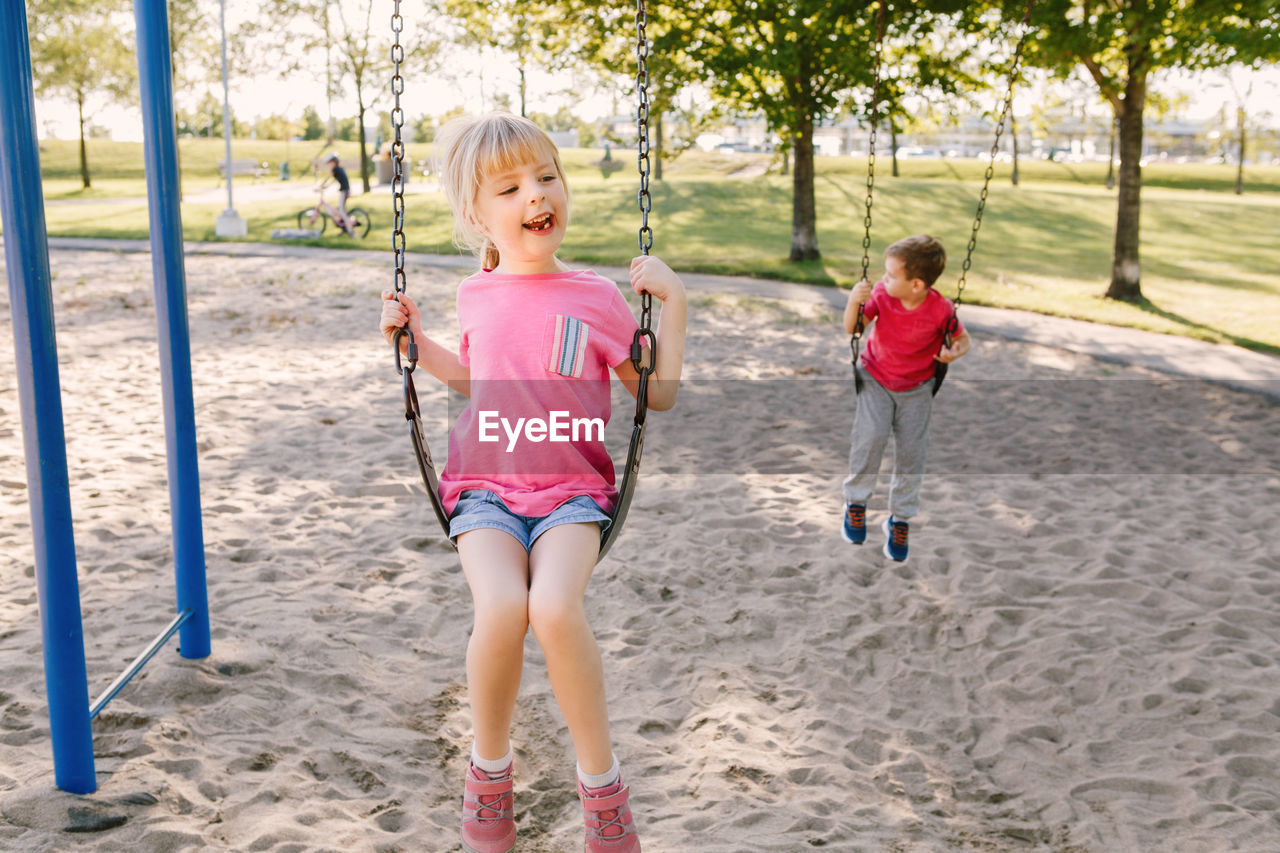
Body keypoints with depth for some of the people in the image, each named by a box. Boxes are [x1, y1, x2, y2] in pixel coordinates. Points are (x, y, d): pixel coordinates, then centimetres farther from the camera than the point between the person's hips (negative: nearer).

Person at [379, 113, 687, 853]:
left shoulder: (597, 296, 3)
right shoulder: (477, 295, 11)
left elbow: (658, 394, 6)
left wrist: (673, 302, -3)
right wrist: (413, 337, 18)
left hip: (571, 487, -1)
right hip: (486, 485, 2)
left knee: (554, 606, -33)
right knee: (500, 607, -30)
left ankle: (601, 779, -11)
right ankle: (490, 767, -3)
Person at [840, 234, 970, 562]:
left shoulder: (940, 309, -20)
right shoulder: (881, 293, -16)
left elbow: (963, 339, -4)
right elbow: (852, 328, -9)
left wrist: (955, 352, -27)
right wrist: (854, 302, -29)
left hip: (916, 388, 0)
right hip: (875, 378, 0)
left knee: (911, 451, -2)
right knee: (871, 434, -21)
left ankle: (900, 519, 19)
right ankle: (855, 502, 2)